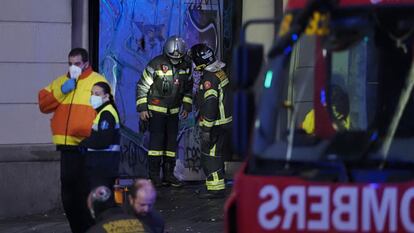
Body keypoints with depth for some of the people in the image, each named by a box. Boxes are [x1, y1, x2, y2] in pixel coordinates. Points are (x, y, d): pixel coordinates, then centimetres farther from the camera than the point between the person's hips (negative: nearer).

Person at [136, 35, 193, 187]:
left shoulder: (186, 66, 0)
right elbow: (142, 86, -10)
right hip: (156, 110, -5)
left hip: (173, 112, 5)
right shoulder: (156, 65, -16)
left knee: (172, 142, 5)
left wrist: (187, 107, 11)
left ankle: (169, 174, 12)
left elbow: (188, 88, 16)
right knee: (156, 140, -10)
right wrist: (142, 108, -12)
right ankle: (154, 175, -6)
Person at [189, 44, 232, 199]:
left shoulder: (209, 79, -22)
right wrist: (202, 116, 32)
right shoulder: (218, 72, 9)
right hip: (223, 120, 10)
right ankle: (216, 186, 25)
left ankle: (215, 189, -2)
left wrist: (206, 129, -24)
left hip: (215, 124, -10)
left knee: (210, 155, -4)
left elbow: (210, 104, -26)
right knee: (217, 155, 17)